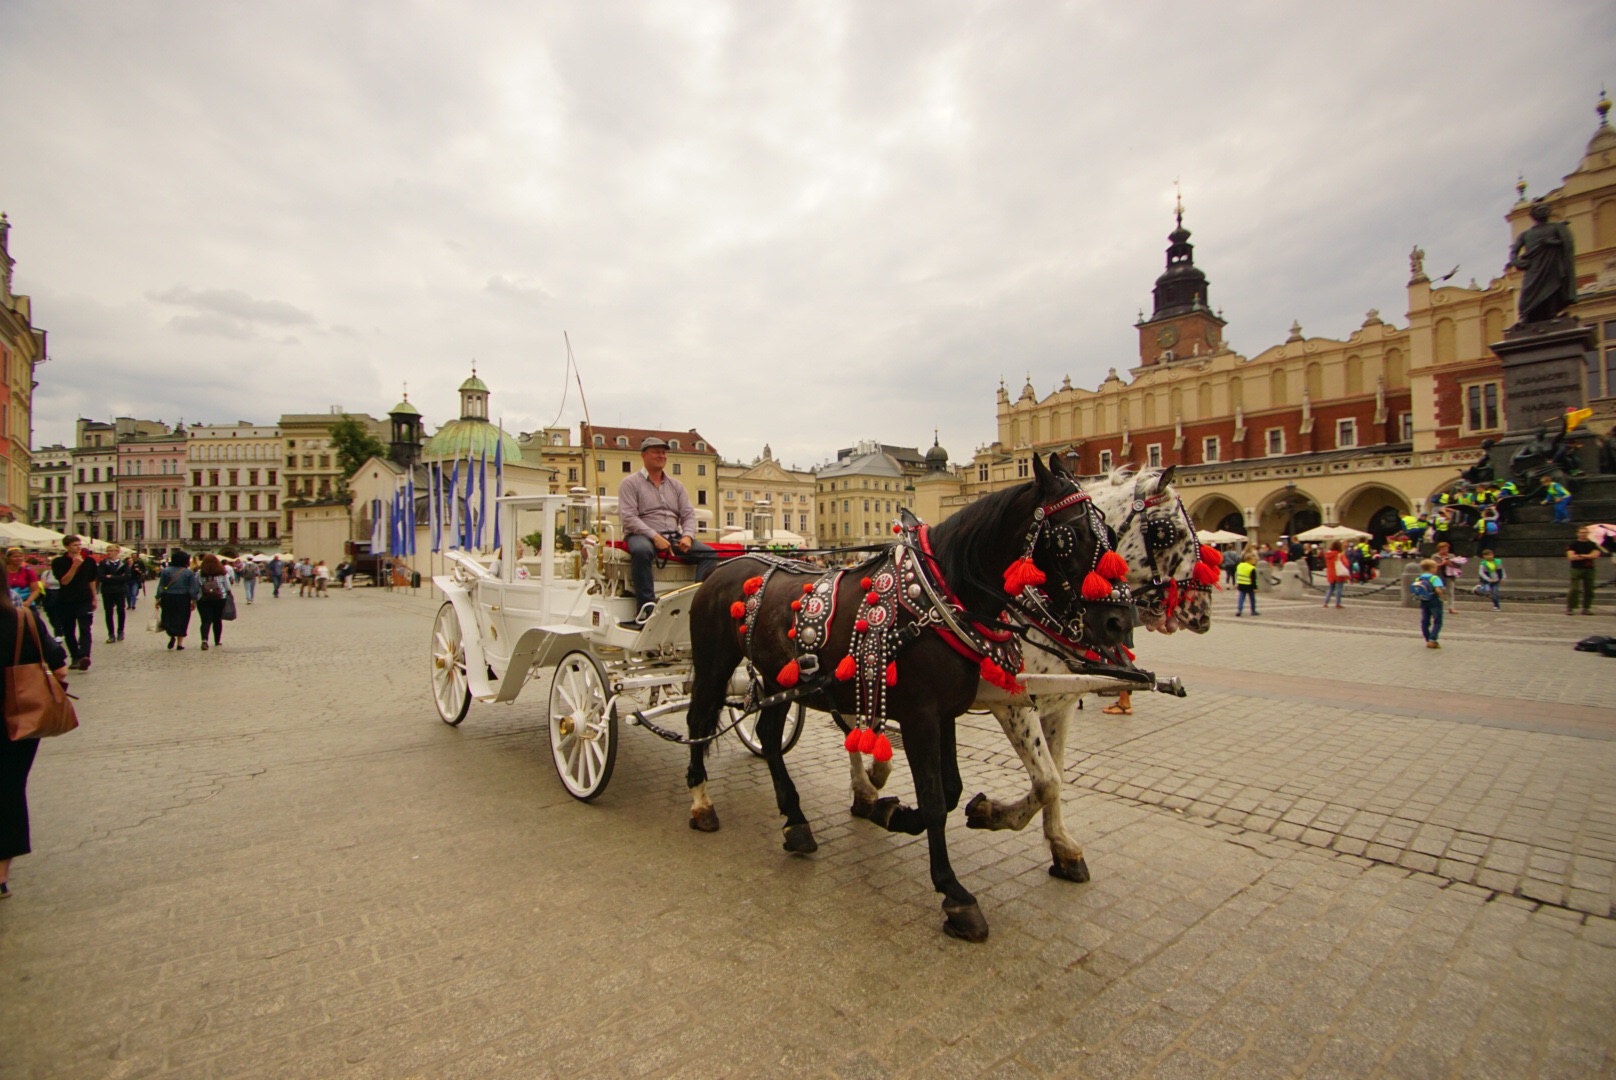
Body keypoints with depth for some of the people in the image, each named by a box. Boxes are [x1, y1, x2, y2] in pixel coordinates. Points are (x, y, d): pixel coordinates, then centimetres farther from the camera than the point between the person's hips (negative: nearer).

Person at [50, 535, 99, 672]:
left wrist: (94, 598, 15)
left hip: (84, 600, -1)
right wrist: (75, 565, -23)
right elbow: (64, 581, -14)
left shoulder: (89, 561, 3)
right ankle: (75, 658, 18)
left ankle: (84, 656, -26)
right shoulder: (59, 562, -3)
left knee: (85, 630, -13)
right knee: (69, 632, 8)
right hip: (65, 602, 1)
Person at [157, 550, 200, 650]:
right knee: (182, 620, 6)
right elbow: (192, 588, -2)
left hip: (168, 598, 0)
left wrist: (158, 598, 6)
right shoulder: (189, 572, -2)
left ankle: (172, 635, -13)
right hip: (183, 599, 0)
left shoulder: (166, 570, 0)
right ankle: (180, 643, 7)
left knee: (168, 619, 13)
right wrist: (193, 600, 5)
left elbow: (161, 586, 0)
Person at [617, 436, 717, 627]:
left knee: (709, 553, -18)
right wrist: (655, 536, -21)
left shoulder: (676, 485, 20)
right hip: (642, 534, -5)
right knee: (641, 551, -41)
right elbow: (628, 516, -8)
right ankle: (646, 609, -38)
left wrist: (687, 536, -10)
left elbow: (688, 515, 13)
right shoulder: (630, 483, 4)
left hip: (674, 535, 5)